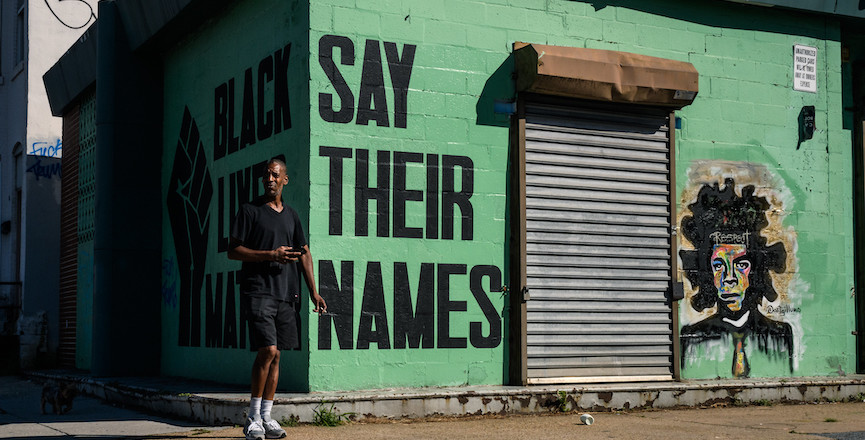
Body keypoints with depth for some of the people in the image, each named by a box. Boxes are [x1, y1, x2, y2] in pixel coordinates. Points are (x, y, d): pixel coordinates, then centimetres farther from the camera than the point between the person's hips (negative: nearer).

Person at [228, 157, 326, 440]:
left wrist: (313, 291, 12)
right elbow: (233, 251, -3)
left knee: (275, 354, 6)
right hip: (258, 291, -5)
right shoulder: (250, 211, 1)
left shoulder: (291, 215, 17)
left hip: (286, 293, 5)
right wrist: (271, 254, -13)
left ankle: (266, 417, 14)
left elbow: (304, 253, 20)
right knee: (267, 350, -15)